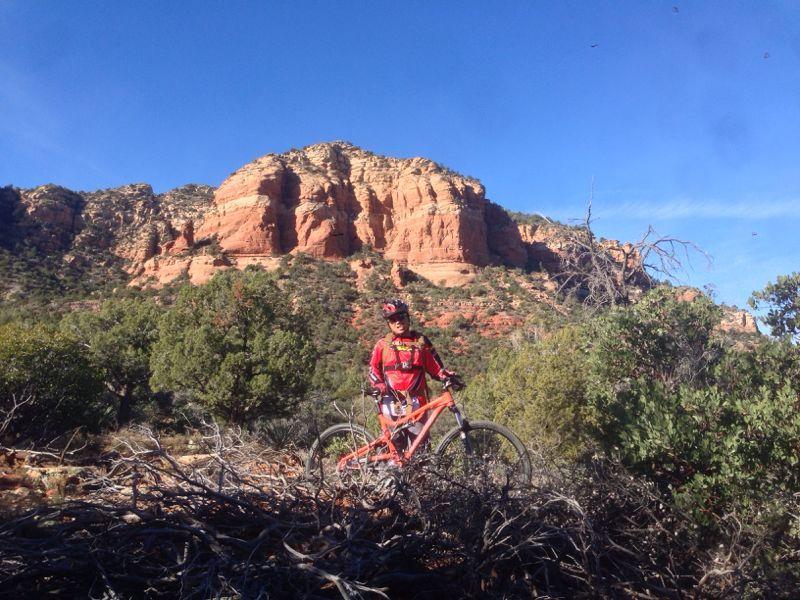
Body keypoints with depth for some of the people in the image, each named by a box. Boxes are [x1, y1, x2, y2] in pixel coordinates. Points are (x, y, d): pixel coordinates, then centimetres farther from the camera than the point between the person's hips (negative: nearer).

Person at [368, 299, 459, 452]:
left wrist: (448, 376, -8)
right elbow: (373, 368, 11)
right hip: (391, 401, 0)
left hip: (415, 402, 1)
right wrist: (379, 386, -4)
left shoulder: (420, 341, 8)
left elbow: (434, 367, 9)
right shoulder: (383, 344, 6)